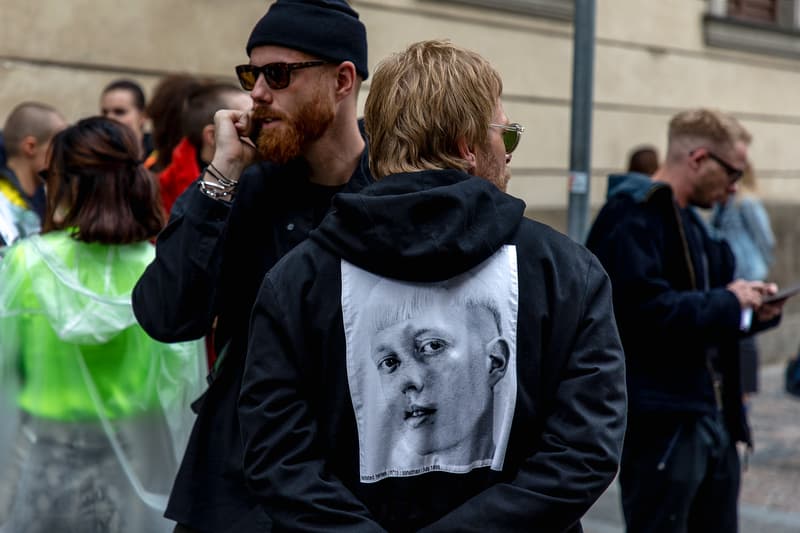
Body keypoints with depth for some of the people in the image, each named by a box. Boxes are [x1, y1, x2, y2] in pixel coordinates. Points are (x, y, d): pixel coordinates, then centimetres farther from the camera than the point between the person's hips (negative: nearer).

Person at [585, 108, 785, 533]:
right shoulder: (633, 214, -14)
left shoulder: (688, 219, 17)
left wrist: (754, 311, 5)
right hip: (662, 421, -10)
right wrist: (727, 302, -15)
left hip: (714, 417, 10)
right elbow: (645, 309, -28)